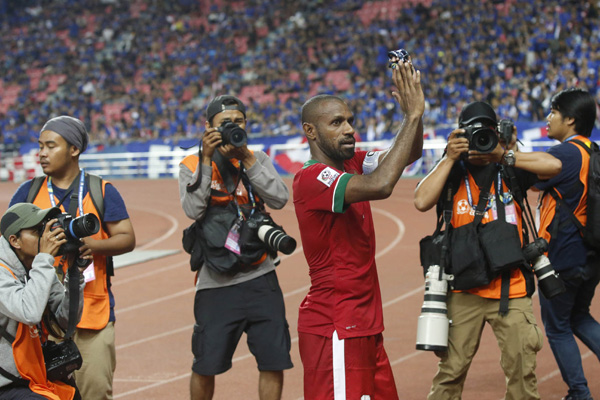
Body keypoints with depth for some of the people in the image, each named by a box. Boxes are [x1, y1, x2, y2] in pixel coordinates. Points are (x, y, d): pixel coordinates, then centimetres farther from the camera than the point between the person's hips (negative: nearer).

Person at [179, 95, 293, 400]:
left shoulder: (258, 160, 9)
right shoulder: (192, 166, 4)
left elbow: (279, 199, -8)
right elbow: (193, 209, -13)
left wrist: (246, 158, -12)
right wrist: (206, 159, -14)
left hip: (260, 280, 2)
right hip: (215, 284, -1)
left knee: (274, 360, -2)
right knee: (206, 365, 2)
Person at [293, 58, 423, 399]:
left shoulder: (350, 164, 10)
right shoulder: (311, 179, -17)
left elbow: (409, 154, 10)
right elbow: (380, 185, -32)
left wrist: (415, 111, -10)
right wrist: (413, 115, -26)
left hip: (365, 325, 9)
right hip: (335, 329, -9)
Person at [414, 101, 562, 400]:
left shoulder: (509, 171, 5)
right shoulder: (452, 173, 5)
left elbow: (553, 165, -10)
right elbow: (422, 201, -12)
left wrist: (504, 155, -13)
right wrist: (449, 158, -11)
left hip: (511, 290, 1)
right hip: (464, 291, -1)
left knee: (522, 371, 4)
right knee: (450, 371, -1)